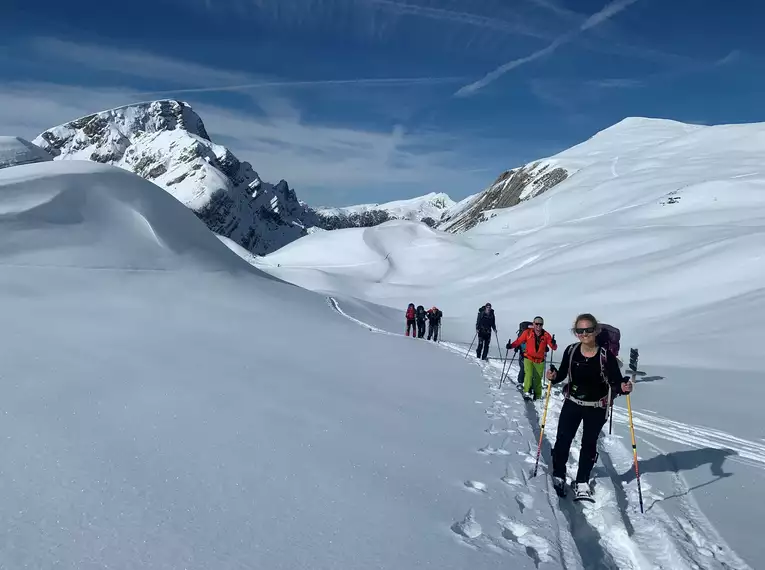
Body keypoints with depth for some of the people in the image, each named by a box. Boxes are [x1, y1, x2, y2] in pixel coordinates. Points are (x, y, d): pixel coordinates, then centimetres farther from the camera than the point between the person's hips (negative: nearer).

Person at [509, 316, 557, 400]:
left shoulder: (546, 335, -5)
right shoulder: (527, 332, -8)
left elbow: (554, 347, -8)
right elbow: (518, 341, -7)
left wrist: (553, 344, -31)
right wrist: (511, 345, -24)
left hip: (540, 361, 2)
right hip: (528, 358, -2)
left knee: (538, 379, 9)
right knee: (529, 375, -20)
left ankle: (537, 396, 27)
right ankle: (526, 392, -4)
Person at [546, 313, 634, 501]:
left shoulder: (606, 355, -19)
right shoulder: (571, 351, -12)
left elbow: (615, 381, -14)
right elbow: (562, 374, -1)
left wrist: (623, 387, -36)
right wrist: (554, 376, -21)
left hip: (596, 408, -1)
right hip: (572, 403, 2)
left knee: (589, 444, 13)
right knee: (562, 441, 5)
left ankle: (582, 483, 31)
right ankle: (558, 476, 30)